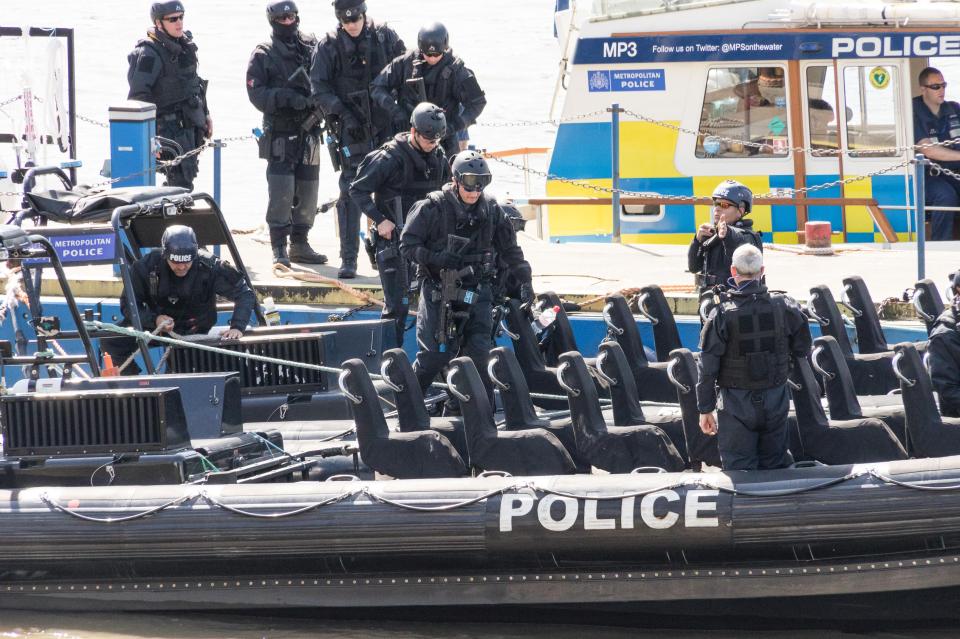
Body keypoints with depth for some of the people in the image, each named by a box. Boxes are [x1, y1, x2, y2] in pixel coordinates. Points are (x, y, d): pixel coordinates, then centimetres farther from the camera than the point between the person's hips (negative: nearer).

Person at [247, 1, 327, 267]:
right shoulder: (264, 55, -2)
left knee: (308, 191, 8)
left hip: (308, 132, 4)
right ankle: (279, 249, -7)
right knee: (281, 193, -11)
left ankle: (300, 245, 19)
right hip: (280, 133, -4)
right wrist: (288, 98, -22)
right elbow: (256, 93, -9)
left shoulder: (313, 47, 8)